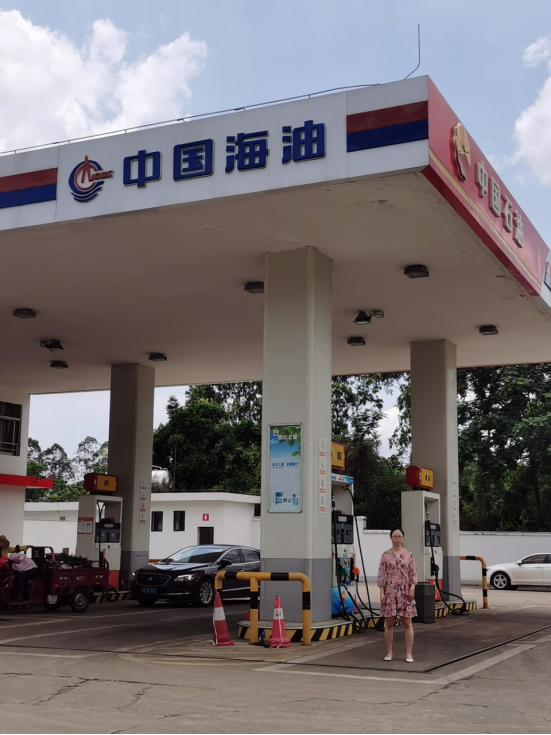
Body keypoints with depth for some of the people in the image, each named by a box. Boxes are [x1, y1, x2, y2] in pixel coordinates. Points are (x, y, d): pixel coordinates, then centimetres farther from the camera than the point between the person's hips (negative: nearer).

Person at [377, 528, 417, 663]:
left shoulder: (409, 555, 4)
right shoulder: (385, 555, 2)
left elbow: (413, 574, 4)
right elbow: (381, 574, 0)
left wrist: (412, 588, -10)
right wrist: (381, 592, -7)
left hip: (405, 591, 0)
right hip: (390, 592, 0)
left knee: (407, 622, 0)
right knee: (389, 623, 4)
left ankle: (409, 653, 4)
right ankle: (389, 653, 12)